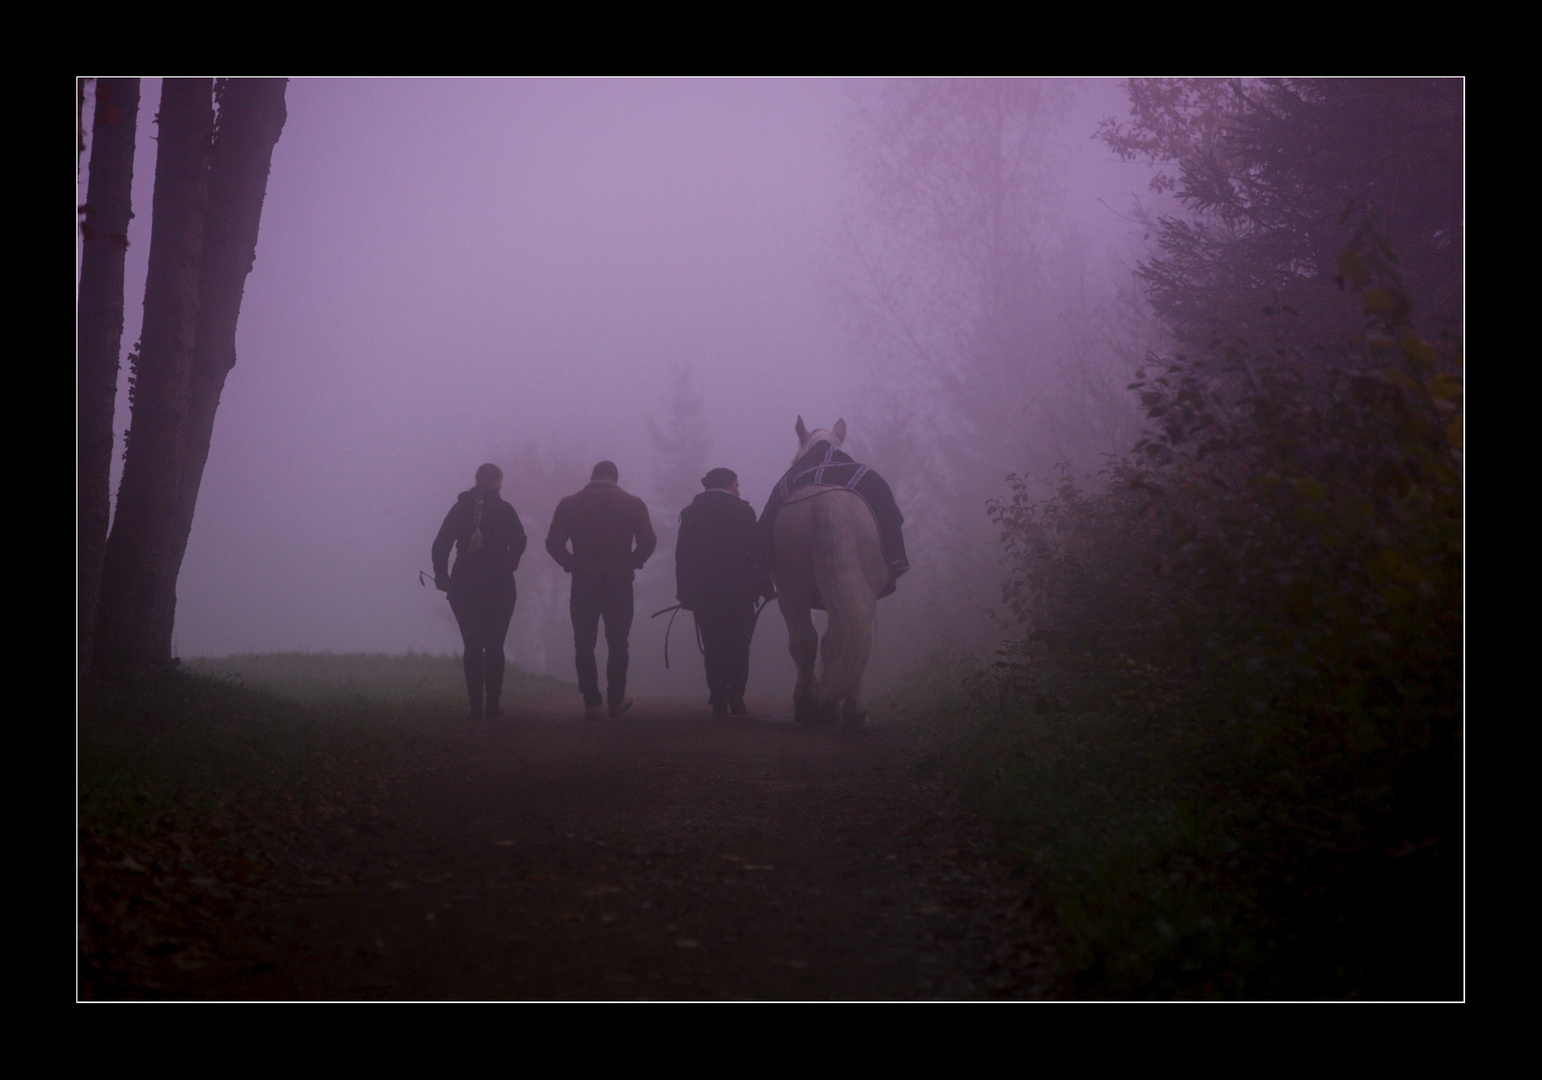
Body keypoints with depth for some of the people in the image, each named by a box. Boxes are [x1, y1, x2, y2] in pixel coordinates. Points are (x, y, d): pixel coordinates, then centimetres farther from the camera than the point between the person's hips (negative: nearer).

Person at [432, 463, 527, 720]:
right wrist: (509, 564, -1)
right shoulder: (504, 510, -2)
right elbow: (518, 541, -15)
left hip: (464, 586, 2)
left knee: (472, 647, 6)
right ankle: (492, 705, 2)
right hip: (498, 587, -2)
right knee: (494, 646, 6)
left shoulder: (460, 508, 5)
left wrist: (442, 576, 5)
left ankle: (476, 706, 2)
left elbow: (440, 545, -1)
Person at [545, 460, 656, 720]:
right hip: (619, 582, 0)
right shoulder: (632, 504, 1)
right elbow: (648, 541, -6)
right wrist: (631, 563, 7)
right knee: (617, 644, 11)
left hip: (583, 582, 0)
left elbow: (553, 543, -2)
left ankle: (591, 703, 2)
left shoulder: (570, 503, 3)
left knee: (584, 644, 5)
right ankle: (616, 700, 14)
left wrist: (572, 564, 9)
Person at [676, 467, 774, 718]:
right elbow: (756, 552, -5)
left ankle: (719, 701, -1)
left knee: (713, 648, 5)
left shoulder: (691, 513, 6)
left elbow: (682, 556, 3)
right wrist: (766, 587, 2)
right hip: (738, 592, -2)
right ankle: (736, 696, -6)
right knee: (738, 646, 5)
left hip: (702, 592, 2)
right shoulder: (742, 511, -2)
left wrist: (684, 592, 6)